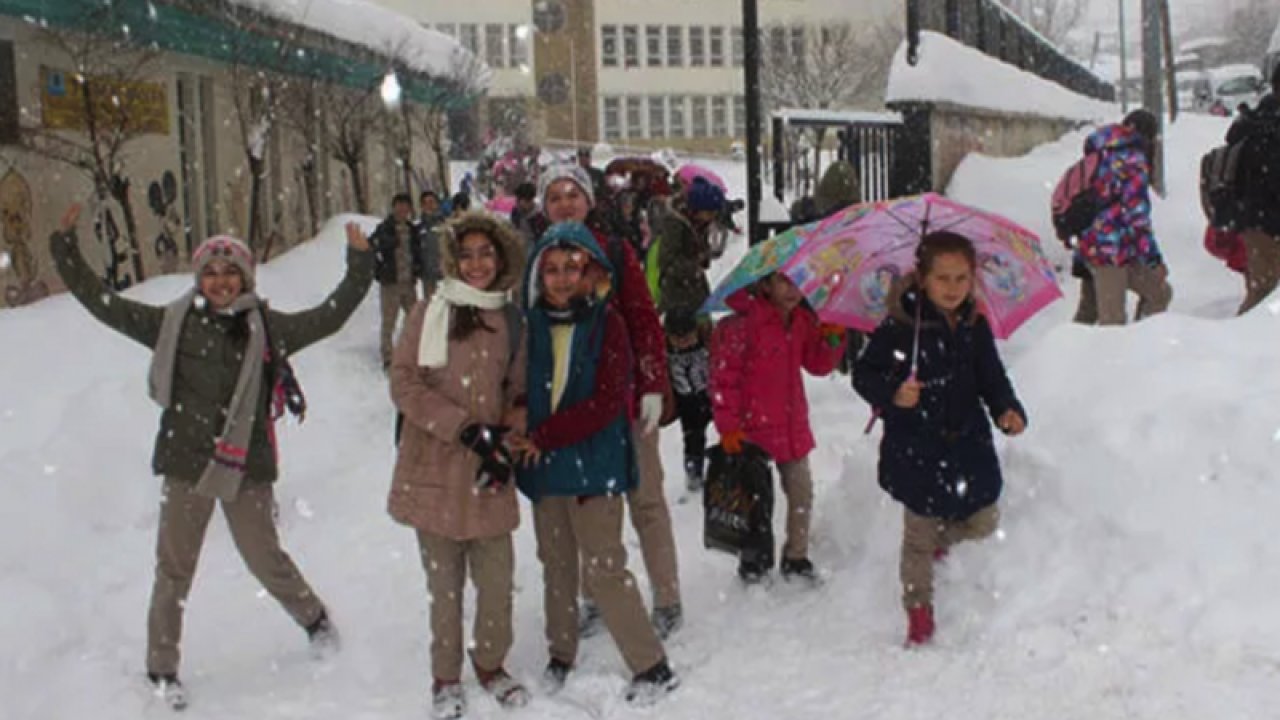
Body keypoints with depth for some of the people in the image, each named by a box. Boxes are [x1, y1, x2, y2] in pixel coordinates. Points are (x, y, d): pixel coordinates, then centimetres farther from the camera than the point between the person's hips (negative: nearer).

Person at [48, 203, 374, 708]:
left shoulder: (267, 327, 0)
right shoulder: (172, 323, 0)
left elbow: (330, 316, 2)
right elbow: (103, 304, 3)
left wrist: (359, 266, -1)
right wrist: (65, 249, 0)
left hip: (246, 464, 0)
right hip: (186, 464, 0)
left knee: (265, 558, 10)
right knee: (174, 568, 6)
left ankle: (314, 618, 37)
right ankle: (161, 669, 22)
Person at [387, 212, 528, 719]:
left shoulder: (512, 323, 7)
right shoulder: (431, 312, -2)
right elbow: (404, 383, -8)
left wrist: (505, 439, -4)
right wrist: (467, 428, -16)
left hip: (488, 475, 2)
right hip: (435, 472, -2)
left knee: (497, 581, 6)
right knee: (445, 585, 7)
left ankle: (490, 665, 30)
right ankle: (446, 678, 26)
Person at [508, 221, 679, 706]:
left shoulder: (607, 323, -9)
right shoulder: (532, 324, 4)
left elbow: (606, 401, -14)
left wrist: (544, 436, -15)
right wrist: (521, 434, -6)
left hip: (594, 464, -5)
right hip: (543, 465, 5)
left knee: (604, 570, -5)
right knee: (557, 566, 17)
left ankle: (652, 666, 9)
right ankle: (561, 655, 35)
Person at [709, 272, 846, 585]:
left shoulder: (803, 320, 3)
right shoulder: (742, 323, -17)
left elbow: (817, 365, 11)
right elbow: (723, 377, -15)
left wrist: (832, 340, -9)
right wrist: (728, 426, -17)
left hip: (792, 426, 6)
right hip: (753, 427, -6)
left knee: (801, 492, 11)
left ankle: (797, 558, 26)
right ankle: (753, 559, 26)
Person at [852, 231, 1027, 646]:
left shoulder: (975, 327, 0)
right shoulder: (899, 328, -15)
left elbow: (992, 378, 8)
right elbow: (863, 374, -9)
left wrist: (1007, 410, -10)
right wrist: (891, 394, -28)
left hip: (968, 444, 5)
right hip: (916, 452, -5)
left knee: (982, 523, 13)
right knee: (919, 537, 5)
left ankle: (938, 538, 47)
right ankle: (918, 610, 25)